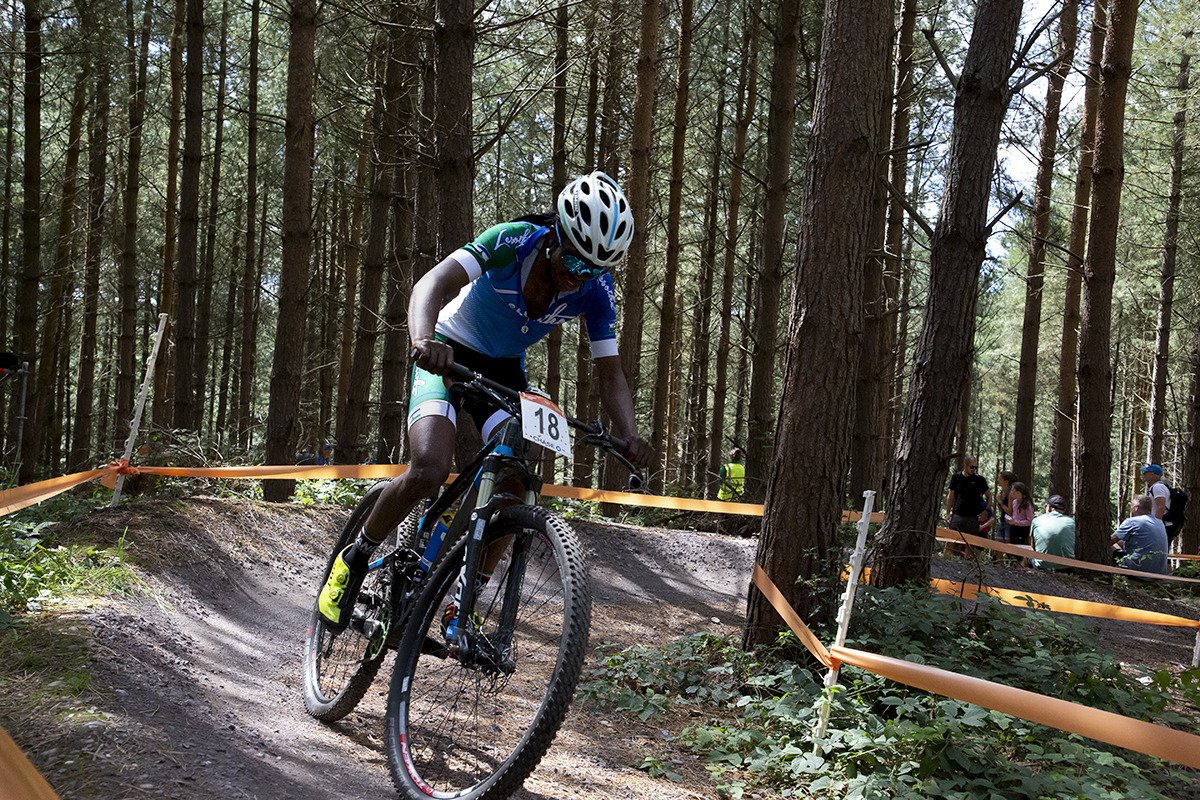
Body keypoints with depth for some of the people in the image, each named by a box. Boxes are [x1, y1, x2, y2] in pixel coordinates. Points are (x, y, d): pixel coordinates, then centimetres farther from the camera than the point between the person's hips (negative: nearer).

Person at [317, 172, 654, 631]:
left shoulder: (596, 291, -17)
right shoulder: (513, 241, -28)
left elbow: (610, 374, -15)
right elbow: (435, 283, -40)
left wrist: (629, 436, -35)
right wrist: (423, 339, -62)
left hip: (504, 369, 4)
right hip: (450, 353, -4)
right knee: (429, 471, -25)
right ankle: (354, 559, 0)